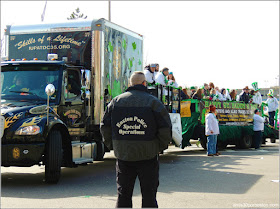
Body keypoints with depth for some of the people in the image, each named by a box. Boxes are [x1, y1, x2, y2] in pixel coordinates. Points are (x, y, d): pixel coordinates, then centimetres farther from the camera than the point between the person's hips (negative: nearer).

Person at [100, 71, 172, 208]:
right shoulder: (153, 102, -4)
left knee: (123, 195, 11)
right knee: (149, 196, 5)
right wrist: (160, 147, 4)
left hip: (123, 156, 3)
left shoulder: (116, 101, 6)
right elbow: (165, 128, -9)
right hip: (147, 156, -3)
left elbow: (105, 126, 8)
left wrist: (112, 146, 15)